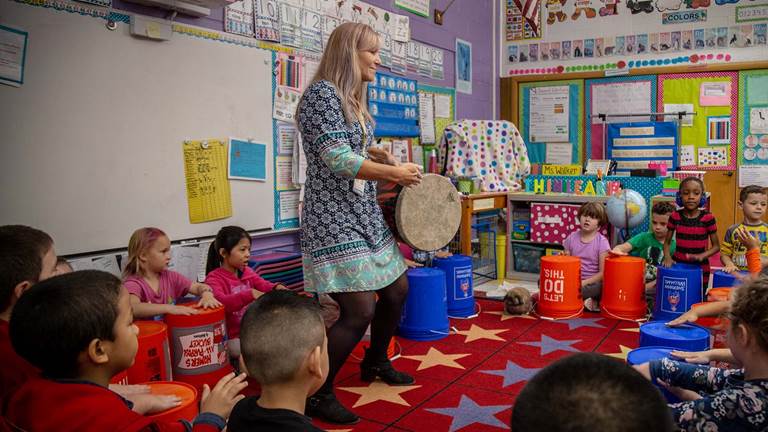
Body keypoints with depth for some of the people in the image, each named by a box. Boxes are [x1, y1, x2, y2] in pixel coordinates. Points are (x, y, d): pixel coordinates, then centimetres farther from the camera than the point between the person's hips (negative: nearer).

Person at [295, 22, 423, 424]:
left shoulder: (355, 101, 15)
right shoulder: (322, 93, -13)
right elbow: (338, 159, -22)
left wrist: (396, 178, 6)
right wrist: (395, 173, -13)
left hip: (366, 215, 10)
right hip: (334, 220, -10)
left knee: (397, 290, 17)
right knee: (360, 310, -12)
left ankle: (376, 362, 39)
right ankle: (316, 394, 6)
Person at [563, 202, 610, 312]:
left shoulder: (602, 242, -5)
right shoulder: (572, 238, 5)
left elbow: (603, 273, -8)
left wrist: (584, 283, -18)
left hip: (592, 283, -4)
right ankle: (587, 302, -21)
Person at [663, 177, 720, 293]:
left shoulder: (708, 218, -6)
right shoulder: (675, 216, -2)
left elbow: (716, 246, 0)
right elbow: (667, 242, 6)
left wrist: (702, 256, -18)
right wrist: (667, 257, -12)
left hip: (700, 268, -1)